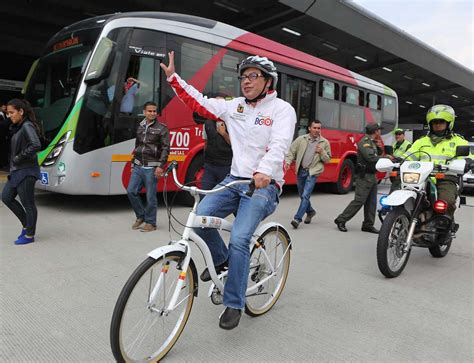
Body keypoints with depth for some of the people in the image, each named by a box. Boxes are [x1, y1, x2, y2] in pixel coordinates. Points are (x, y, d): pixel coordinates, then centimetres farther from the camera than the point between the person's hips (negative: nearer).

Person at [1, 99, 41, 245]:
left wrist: (19, 158, -20)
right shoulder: (18, 127, 13)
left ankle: (29, 235, 14)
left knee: (28, 204, 1)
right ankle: (26, 224, 26)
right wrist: (14, 163, 2)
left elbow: (36, 145, -29)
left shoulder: (27, 126, -15)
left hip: (26, 172, -10)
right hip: (16, 171, 10)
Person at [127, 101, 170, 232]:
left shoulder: (161, 128, -3)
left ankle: (150, 223, 11)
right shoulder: (140, 127, 15)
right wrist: (133, 164, 19)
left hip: (151, 168, -5)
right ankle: (141, 216, 20)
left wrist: (160, 166, -17)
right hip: (138, 167, 6)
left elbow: (165, 148, -8)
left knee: (150, 196, -1)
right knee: (131, 191, 1)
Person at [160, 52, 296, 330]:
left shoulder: (282, 109, -4)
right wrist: (173, 76, 10)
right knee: (200, 218, -16)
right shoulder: (234, 106, 12)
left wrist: (265, 172, -40)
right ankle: (221, 259, 15)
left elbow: (279, 146, -22)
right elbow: (199, 102, 14)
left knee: (239, 239, -20)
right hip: (234, 180, 5)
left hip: (265, 185, -5)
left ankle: (234, 304, -1)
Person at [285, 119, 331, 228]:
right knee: (302, 195, 16)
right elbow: (291, 152, 5)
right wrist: (288, 161, -13)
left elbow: (328, 159, 8)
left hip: (312, 172, -3)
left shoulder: (325, 142, 2)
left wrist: (322, 152, -11)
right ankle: (310, 211, 40)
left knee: (305, 195, -14)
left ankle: (297, 218, -10)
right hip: (301, 171, 3)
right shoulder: (301, 139, 2)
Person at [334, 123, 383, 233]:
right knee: (359, 200, -10)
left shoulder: (372, 142, 19)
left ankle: (368, 224, 16)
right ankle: (341, 220, -2)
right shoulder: (364, 142, -13)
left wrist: (379, 149, 3)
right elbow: (370, 158, -25)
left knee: (371, 202, 9)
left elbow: (376, 155, 18)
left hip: (372, 176, 10)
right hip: (364, 176, -10)